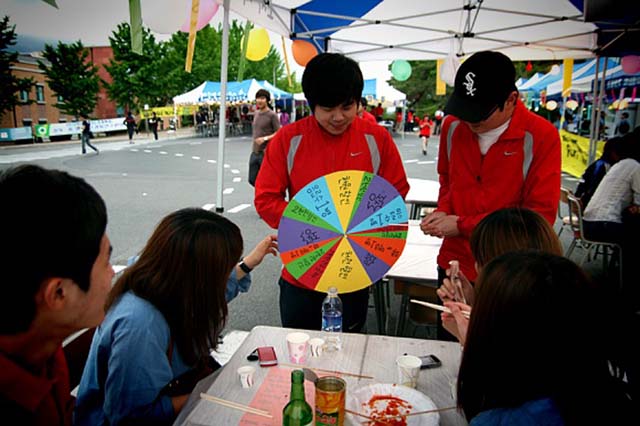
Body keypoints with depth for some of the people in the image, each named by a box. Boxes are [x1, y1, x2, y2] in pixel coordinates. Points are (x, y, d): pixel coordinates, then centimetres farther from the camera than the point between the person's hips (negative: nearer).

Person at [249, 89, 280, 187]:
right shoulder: (256, 113, 12)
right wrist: (253, 147, 16)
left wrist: (265, 138, -24)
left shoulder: (272, 115, -9)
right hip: (254, 152, 7)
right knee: (252, 180, 11)